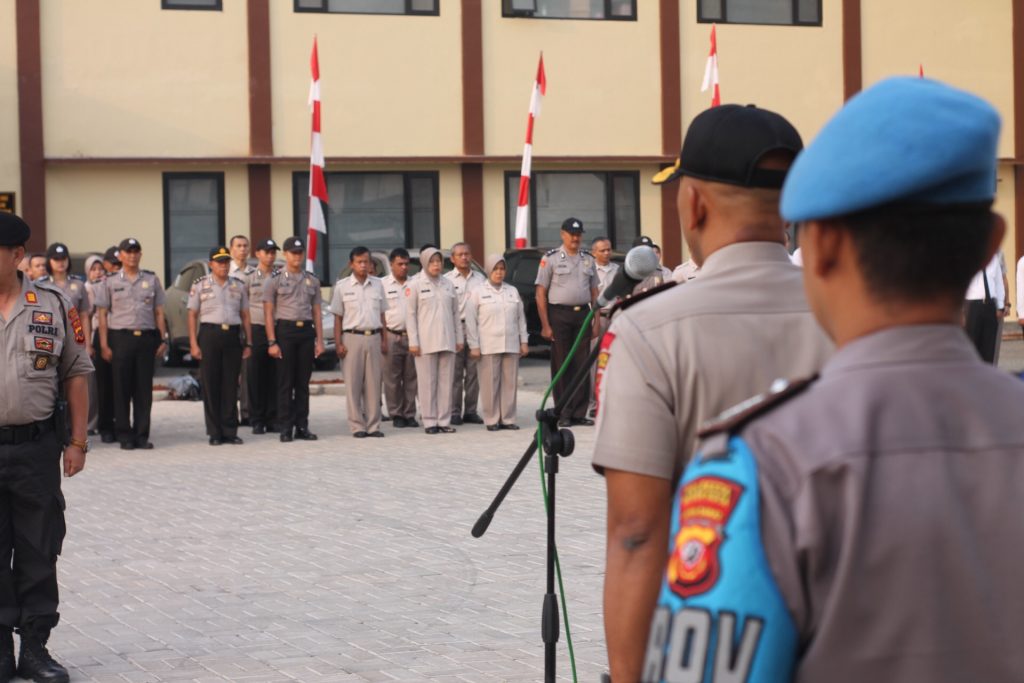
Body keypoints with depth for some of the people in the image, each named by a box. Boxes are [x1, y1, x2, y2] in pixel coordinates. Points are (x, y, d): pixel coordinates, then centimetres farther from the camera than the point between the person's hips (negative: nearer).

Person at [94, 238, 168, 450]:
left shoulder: (152, 280, 12)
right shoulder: (110, 282, 6)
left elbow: (159, 312, 13)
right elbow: (102, 315, 4)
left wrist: (162, 339, 5)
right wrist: (104, 345, -4)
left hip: (147, 337, 2)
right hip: (120, 337, -2)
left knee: (144, 389, 3)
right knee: (122, 389, 0)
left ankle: (142, 435, 9)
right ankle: (124, 435, 7)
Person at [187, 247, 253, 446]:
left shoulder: (238, 286, 13)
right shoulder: (199, 285, 4)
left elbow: (245, 316, 14)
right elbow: (192, 315, 2)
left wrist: (248, 343, 8)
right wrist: (193, 344, -6)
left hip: (233, 335, 3)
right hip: (209, 334, -3)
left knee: (231, 385, 4)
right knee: (210, 385, -1)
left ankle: (230, 431, 9)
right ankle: (215, 433, 5)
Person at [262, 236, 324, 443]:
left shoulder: (312, 280, 12)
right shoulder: (274, 281, 1)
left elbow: (316, 312, 12)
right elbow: (268, 313, -3)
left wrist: (319, 340, 5)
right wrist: (272, 342, -10)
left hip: (306, 331, 4)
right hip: (285, 330, -3)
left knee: (303, 383, 6)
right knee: (285, 383, -2)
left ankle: (302, 426, 10)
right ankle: (285, 428, 1)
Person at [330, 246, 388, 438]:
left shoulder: (377, 284, 10)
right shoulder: (342, 286, 2)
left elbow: (382, 314, 15)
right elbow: (338, 317, 2)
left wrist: (384, 340, 9)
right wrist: (338, 343, -5)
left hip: (374, 337, 3)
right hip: (352, 337, -3)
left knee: (373, 383, 3)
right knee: (353, 384, -2)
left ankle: (373, 425, 8)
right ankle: (357, 425, 3)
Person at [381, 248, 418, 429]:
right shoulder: (383, 284, 2)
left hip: (412, 336, 3)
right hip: (392, 336, -3)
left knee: (411, 378, 4)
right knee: (392, 379, 0)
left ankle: (409, 414, 10)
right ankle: (396, 414, 7)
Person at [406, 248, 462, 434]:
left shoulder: (448, 284, 12)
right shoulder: (415, 285, -1)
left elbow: (455, 313, 15)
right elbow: (410, 314, -3)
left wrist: (459, 338, 10)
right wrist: (413, 342, -8)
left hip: (447, 340, 4)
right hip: (426, 342, -4)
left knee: (446, 382, 4)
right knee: (428, 382, -2)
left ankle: (444, 420, 8)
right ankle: (430, 421, 2)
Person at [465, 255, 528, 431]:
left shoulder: (513, 291, 14)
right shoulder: (478, 293, 3)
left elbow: (521, 318, 16)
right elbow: (471, 321, 0)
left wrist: (524, 341, 11)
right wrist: (474, 346, -6)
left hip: (511, 346, 3)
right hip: (488, 347, -3)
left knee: (510, 383, 2)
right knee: (491, 384, -3)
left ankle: (508, 418, 8)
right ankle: (492, 420, 2)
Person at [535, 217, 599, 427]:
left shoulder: (588, 260, 13)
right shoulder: (550, 259, 0)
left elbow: (594, 292, 16)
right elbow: (540, 294, -3)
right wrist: (545, 325, -10)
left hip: (582, 314, 4)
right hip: (559, 314, -4)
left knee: (582, 366, 3)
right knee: (561, 367, -1)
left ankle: (579, 413, 8)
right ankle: (563, 414, 3)